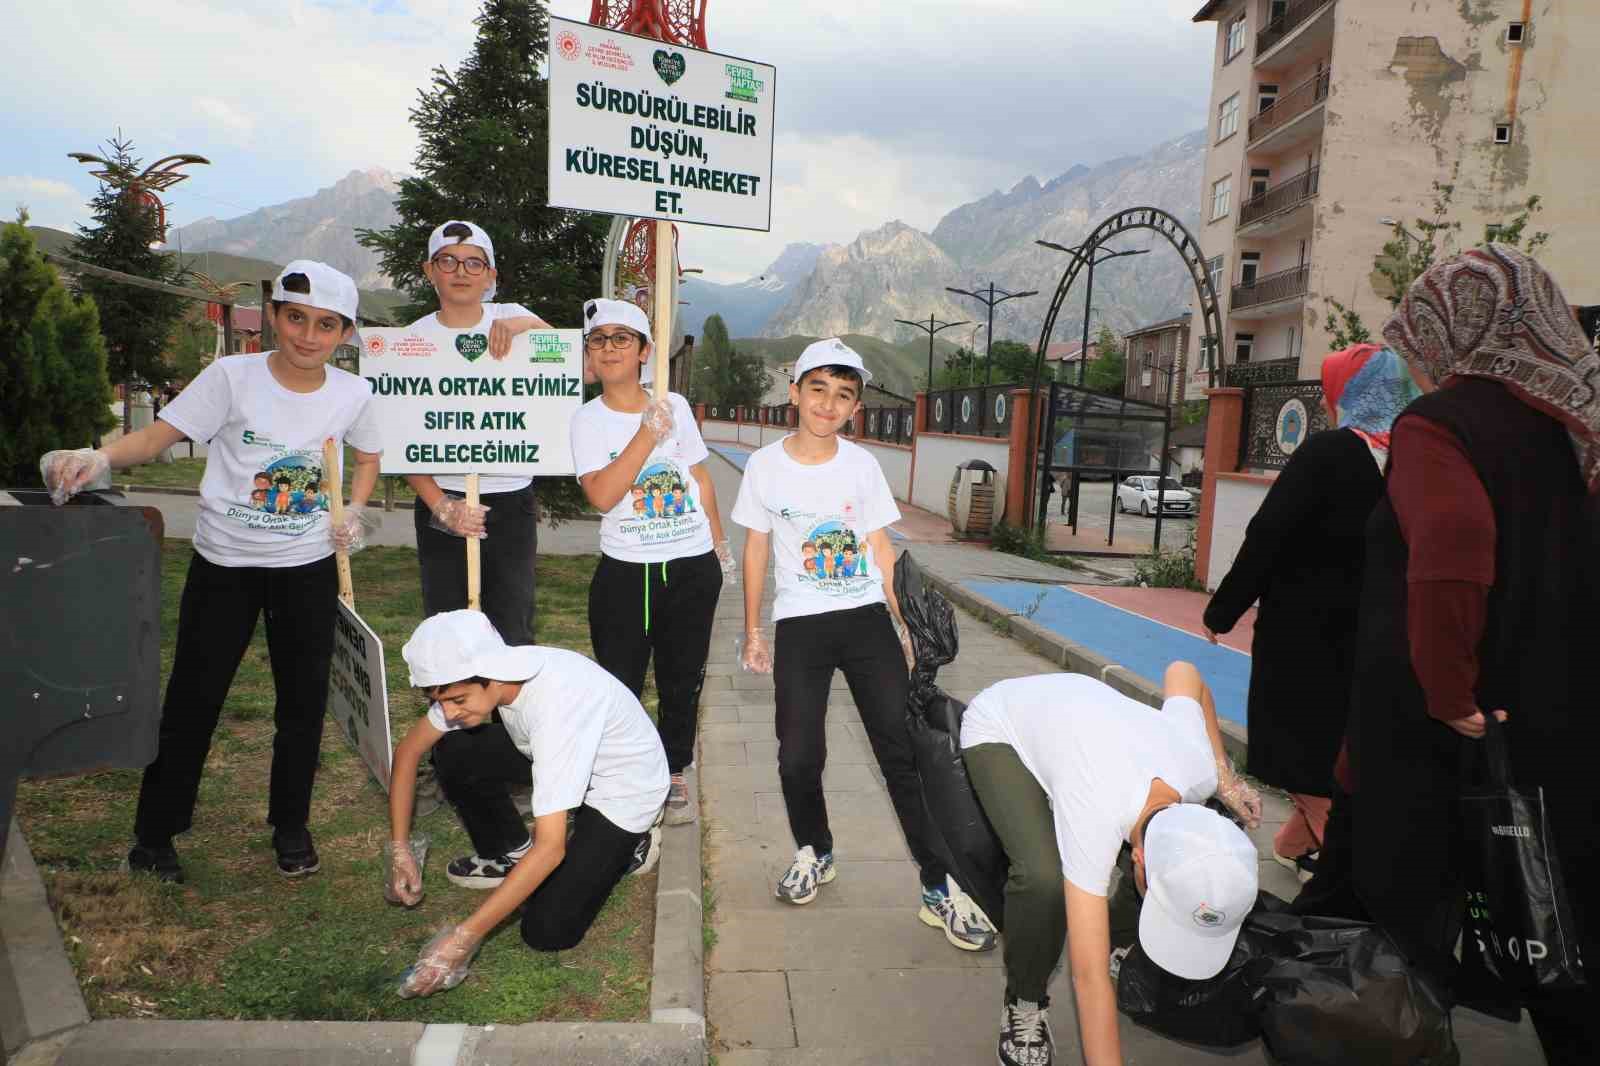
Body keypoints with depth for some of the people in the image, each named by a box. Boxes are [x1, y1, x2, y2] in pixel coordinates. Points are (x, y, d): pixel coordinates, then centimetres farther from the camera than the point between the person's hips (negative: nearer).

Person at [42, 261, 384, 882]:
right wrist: (100, 457, -35)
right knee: (192, 698, 6)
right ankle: (155, 832, 26)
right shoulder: (232, 377, -12)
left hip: (308, 568, 2)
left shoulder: (353, 395, -4)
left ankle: (291, 826, 29)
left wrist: (354, 512, -2)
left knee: (304, 700, 9)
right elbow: (158, 436, -15)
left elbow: (368, 457, 14)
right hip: (223, 565, -2)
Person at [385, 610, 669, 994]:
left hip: (622, 789, -7)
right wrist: (400, 850, -8)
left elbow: (550, 847, -39)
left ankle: (624, 847, 9)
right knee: (452, 754, -10)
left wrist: (464, 938, -36)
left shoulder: (555, 703, -40)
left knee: (547, 932, -15)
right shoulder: (472, 677, -18)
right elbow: (409, 750, -2)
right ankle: (510, 852, 11)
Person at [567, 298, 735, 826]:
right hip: (625, 570, -2)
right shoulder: (588, 420, -5)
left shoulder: (675, 405, 2)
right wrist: (648, 434, -22)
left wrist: (719, 543, 17)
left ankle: (673, 775, 29)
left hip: (693, 565, 2)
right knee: (619, 683, 3)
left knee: (682, 679, 12)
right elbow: (602, 496, -20)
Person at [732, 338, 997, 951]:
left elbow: (880, 548, 8)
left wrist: (904, 626, 7)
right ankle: (814, 854, 30)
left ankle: (940, 889, 5)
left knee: (903, 750, -4)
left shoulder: (862, 465, 1)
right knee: (798, 757, 1)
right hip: (799, 626, 0)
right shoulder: (766, 466, -1)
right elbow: (756, 550, 7)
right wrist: (753, 632, 8)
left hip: (867, 618, 0)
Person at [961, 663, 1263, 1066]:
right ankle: (1024, 1002, -2)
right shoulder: (1097, 817, -42)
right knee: (1044, 877, -30)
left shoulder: (1200, 769, -25)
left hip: (1069, 705, 6)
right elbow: (1090, 977, -38)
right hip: (998, 728, -6)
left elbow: (1182, 673, -5)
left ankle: (1120, 941, 23)